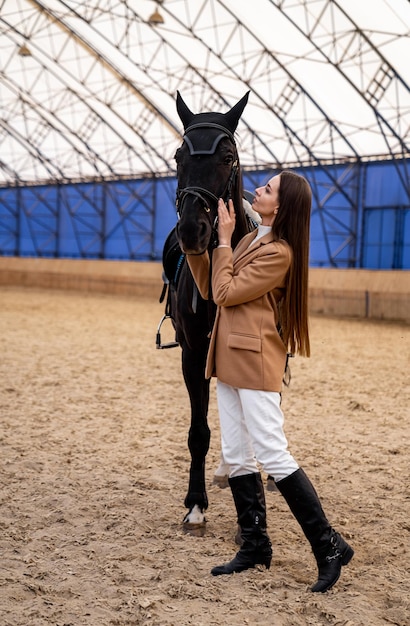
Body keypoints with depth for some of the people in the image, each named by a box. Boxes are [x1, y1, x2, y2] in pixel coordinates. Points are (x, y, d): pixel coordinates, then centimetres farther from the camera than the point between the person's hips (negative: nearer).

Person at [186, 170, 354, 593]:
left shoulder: (279, 252, -14)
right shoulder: (251, 240, 15)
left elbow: (225, 293, -13)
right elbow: (208, 289, 17)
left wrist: (223, 239, -7)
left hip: (255, 360, -10)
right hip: (229, 358, 10)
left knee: (272, 455, -8)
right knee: (236, 457, 11)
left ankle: (330, 546, 1)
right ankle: (255, 546, 21)